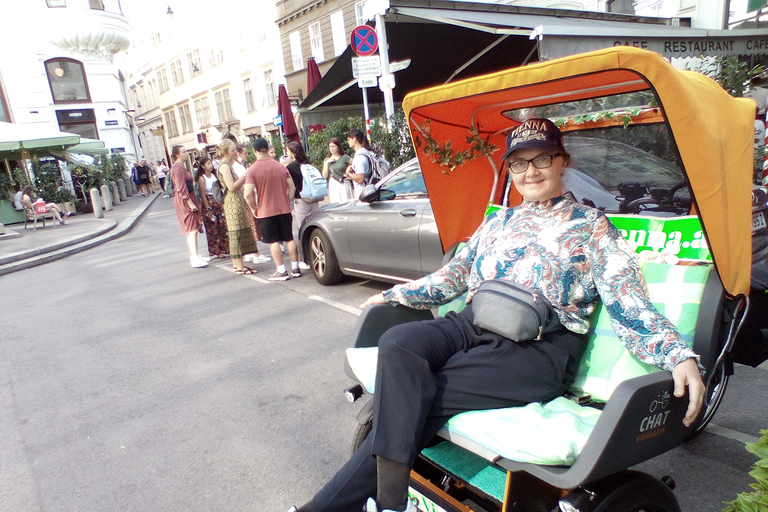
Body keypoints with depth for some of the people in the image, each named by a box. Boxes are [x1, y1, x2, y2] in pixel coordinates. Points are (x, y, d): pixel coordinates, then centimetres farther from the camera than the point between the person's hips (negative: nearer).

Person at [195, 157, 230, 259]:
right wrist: (208, 209, -15)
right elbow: (203, 195, -11)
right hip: (209, 204, -6)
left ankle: (224, 249, 15)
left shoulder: (214, 176, 10)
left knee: (223, 226, 5)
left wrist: (222, 204, 9)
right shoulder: (201, 178, -8)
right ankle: (215, 252, 9)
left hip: (218, 203, 6)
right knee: (212, 229, 0)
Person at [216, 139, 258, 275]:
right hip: (233, 203, -10)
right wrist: (245, 176, -15)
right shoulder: (224, 166, -12)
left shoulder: (228, 165, 19)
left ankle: (237, 263, 17)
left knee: (236, 234, 11)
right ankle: (239, 267, -4)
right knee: (237, 233, -8)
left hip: (237, 203, 10)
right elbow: (232, 187, -21)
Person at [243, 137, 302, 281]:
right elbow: (292, 187, 4)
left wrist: (254, 208, -2)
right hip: (284, 210, 4)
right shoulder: (281, 167, 5)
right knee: (289, 239, 10)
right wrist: (287, 202, 13)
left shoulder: (252, 170, -9)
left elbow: (248, 194, -16)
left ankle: (281, 271, 3)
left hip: (266, 211, -4)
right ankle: (295, 269, 15)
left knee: (273, 242, 2)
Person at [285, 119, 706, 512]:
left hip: (540, 348, -4)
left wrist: (680, 356, -15)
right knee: (396, 343, -27)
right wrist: (393, 296, 21)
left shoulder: (592, 227, 8)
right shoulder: (499, 221, 22)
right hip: (472, 324, 5)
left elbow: (629, 306, 1)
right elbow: (454, 275, 26)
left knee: (413, 402, -24)